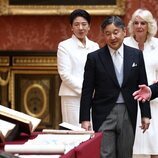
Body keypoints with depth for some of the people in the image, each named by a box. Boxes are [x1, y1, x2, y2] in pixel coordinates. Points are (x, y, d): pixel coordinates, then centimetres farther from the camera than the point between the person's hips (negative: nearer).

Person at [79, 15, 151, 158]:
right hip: (104, 114, -2)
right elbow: (87, 91, -1)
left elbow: (143, 86, 8)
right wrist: (85, 119, -5)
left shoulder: (136, 55, 5)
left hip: (128, 114, 2)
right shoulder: (94, 58, -1)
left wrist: (146, 114, 5)